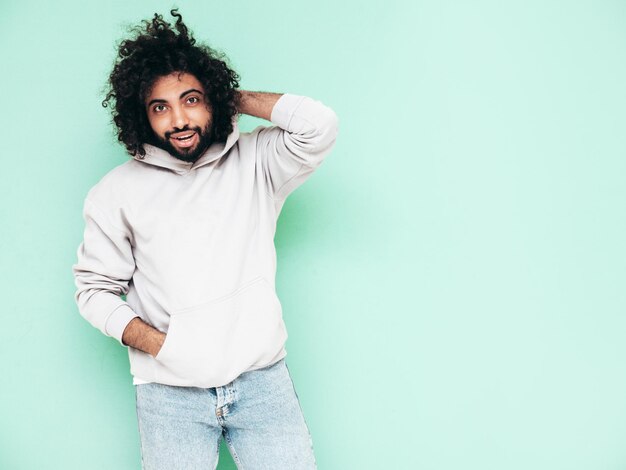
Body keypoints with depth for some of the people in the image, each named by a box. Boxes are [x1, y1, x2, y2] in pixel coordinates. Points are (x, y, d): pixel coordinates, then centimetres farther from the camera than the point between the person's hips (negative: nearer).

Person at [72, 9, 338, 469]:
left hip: (262, 379, 0)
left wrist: (236, 98, -2)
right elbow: (95, 288, 7)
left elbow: (318, 125, -14)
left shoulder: (255, 162, 3)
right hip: (169, 392, 0)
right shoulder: (118, 192, 4)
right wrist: (154, 342, -8)